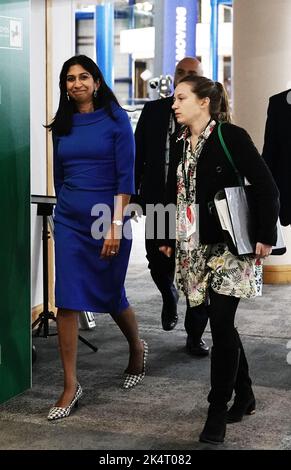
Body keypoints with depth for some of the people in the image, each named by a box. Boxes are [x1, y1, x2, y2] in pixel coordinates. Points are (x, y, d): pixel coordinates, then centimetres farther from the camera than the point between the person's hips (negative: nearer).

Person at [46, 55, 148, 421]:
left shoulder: (115, 119, -5)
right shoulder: (63, 124, 8)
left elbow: (125, 177, -11)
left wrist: (116, 225, -16)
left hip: (108, 218, -3)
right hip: (69, 221, 4)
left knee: (111, 295, 11)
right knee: (66, 300, -4)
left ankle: (137, 349, 41)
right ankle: (70, 386, 3)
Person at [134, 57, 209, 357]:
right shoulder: (153, 111, 7)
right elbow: (138, 155, 10)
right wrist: (131, 196, 5)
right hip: (159, 202, 2)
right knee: (159, 263, 8)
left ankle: (195, 336, 14)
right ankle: (169, 298, 43)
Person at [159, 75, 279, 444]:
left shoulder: (231, 137, -10)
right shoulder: (181, 144, 10)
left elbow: (266, 187, -11)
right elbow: (174, 194, 19)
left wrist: (266, 237, -13)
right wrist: (168, 239, 18)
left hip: (230, 246, -6)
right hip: (195, 248, 6)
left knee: (221, 326, -7)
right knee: (221, 325, 11)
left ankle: (218, 411, 4)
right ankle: (244, 396, 27)